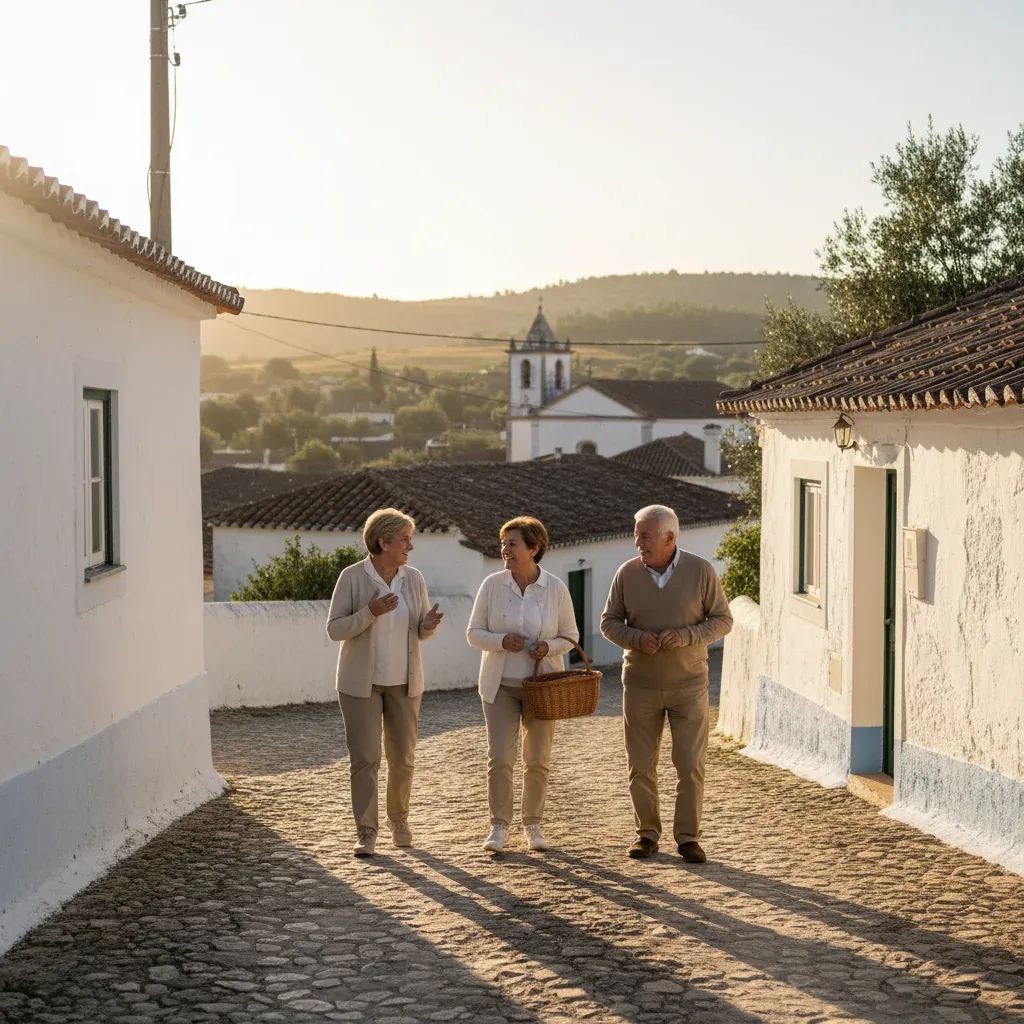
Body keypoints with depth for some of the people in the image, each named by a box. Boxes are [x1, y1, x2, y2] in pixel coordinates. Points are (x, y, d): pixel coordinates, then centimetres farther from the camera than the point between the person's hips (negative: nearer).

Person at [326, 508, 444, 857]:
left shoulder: (414, 578, -1)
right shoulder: (352, 577, -11)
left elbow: (421, 631, 7)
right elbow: (335, 629, -11)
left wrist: (429, 625, -17)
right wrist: (370, 613, -26)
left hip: (403, 681, 3)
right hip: (361, 681, -3)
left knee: (403, 756, 7)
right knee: (364, 757, -7)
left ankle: (399, 819, 29)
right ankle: (366, 833, 1)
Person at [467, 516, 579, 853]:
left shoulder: (556, 588, -5)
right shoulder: (492, 585, -5)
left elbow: (570, 636, 3)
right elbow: (474, 633, -1)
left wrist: (549, 646, -18)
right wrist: (502, 641, -20)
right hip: (501, 684, 0)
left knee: (538, 759, 6)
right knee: (499, 757, -6)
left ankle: (533, 823, 21)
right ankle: (499, 826, 5)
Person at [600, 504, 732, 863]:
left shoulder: (701, 571, -9)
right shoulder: (627, 573, -5)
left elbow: (722, 620, -5)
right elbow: (609, 622, 2)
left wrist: (685, 636, -22)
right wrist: (637, 638, -19)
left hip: (688, 683, -1)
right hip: (641, 684, 2)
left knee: (690, 765, -2)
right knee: (640, 765, 5)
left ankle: (688, 837, 10)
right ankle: (647, 834, 19)